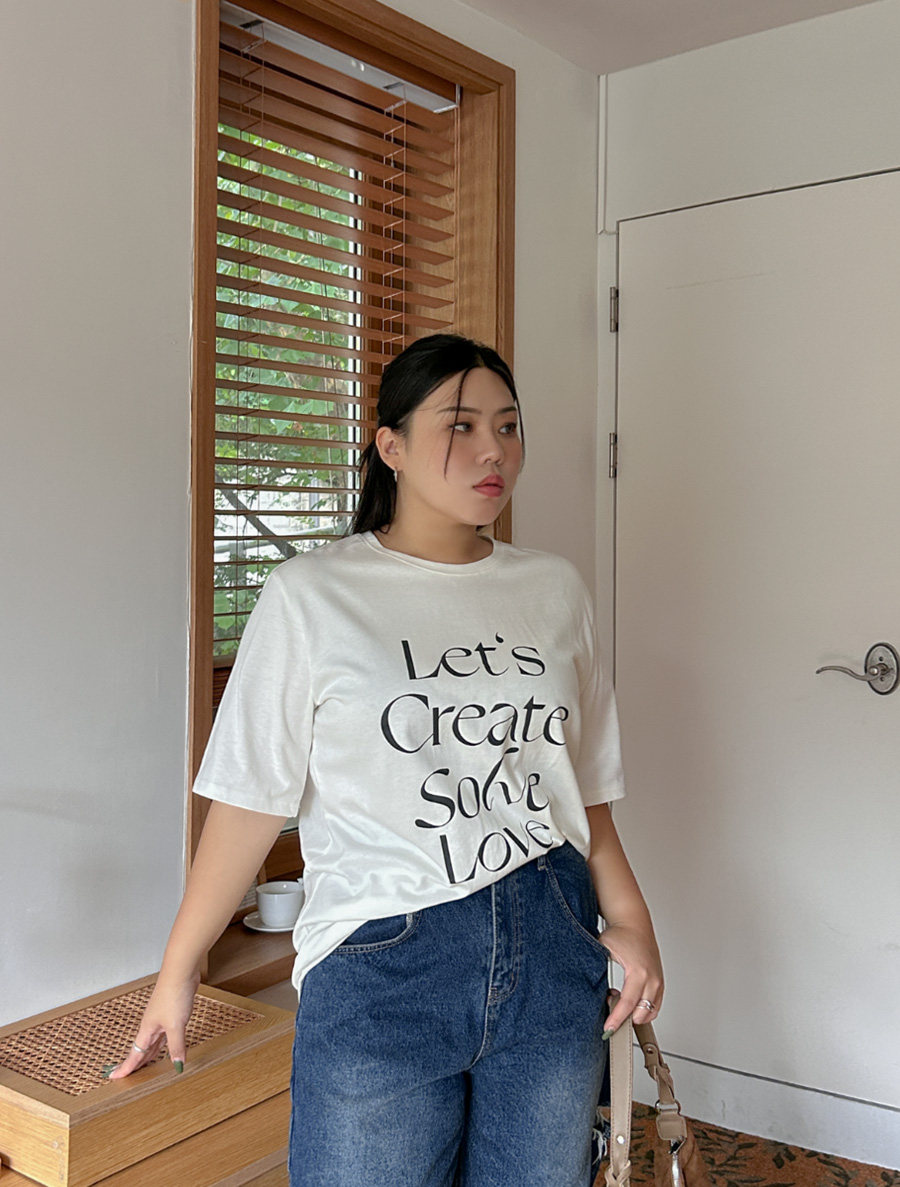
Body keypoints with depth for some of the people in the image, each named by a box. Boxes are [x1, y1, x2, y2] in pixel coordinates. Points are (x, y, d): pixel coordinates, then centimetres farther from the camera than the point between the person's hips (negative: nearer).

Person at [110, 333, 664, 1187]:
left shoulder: (554, 589, 5)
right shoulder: (312, 595, -7)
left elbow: (583, 786, 11)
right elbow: (252, 798, -5)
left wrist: (630, 919, 2)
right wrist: (176, 972, -2)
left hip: (551, 950, 4)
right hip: (380, 969, -3)